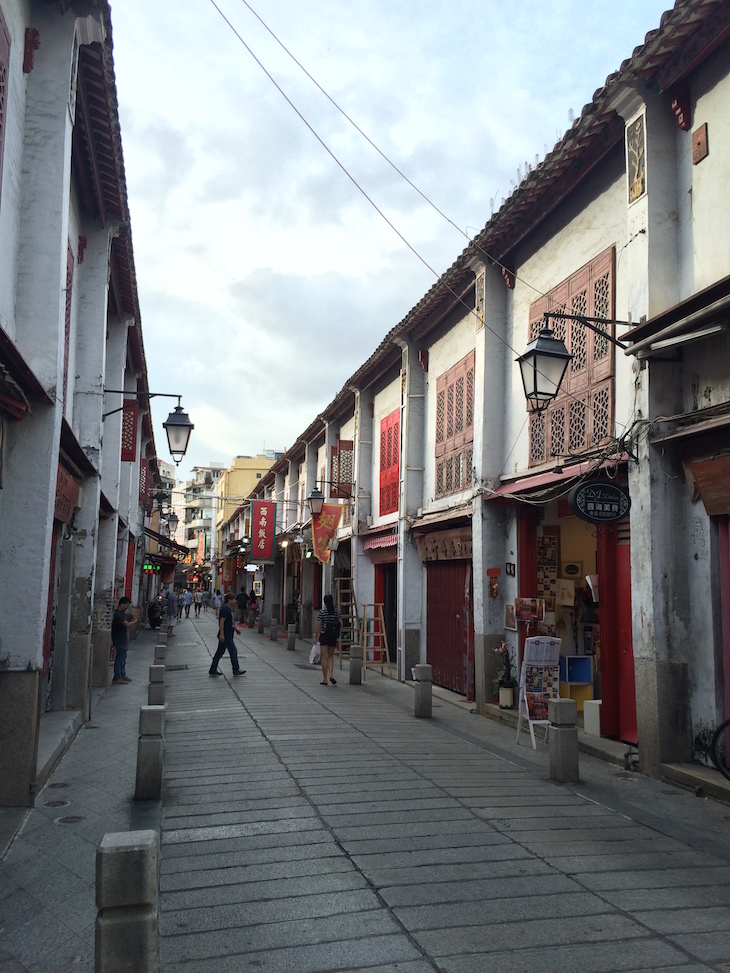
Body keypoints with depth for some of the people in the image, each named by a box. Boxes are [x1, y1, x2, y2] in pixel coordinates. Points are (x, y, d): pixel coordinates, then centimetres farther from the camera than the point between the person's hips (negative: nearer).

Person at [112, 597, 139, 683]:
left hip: (123, 640, 10)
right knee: (119, 659, -5)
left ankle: (122, 675, 25)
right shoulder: (118, 614, -19)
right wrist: (134, 621, -11)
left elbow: (127, 624, 18)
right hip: (120, 641, -10)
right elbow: (127, 624, -28)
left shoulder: (122, 614, 13)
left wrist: (133, 618, 2)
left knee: (123, 659, 17)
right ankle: (117, 678, 0)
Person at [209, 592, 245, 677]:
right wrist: (222, 634, -27)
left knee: (220, 652, 13)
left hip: (228, 636, 10)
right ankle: (236, 670, 7)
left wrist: (236, 627, 18)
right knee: (233, 651, -2)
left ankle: (213, 670, 17)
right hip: (225, 636, -10)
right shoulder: (225, 609, -17)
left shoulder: (229, 609, 15)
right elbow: (221, 622, -23)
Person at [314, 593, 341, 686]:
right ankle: (331, 674, -3)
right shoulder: (337, 612, 1)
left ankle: (325, 679, 2)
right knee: (331, 656, 16)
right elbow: (341, 624, -1)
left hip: (324, 636, -3)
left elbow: (319, 625, -8)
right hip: (333, 637, 3)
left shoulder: (322, 612, -8)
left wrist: (316, 636, 0)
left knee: (324, 657, 2)